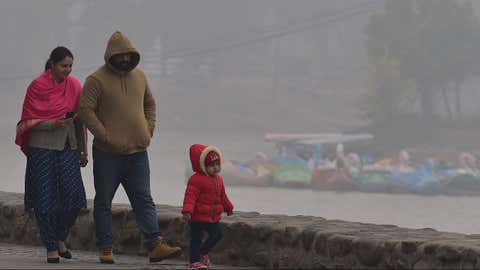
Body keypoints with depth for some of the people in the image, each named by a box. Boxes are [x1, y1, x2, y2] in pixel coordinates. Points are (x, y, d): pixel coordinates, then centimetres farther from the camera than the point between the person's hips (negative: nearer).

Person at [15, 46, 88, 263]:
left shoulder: (74, 86, 7)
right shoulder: (37, 87, -5)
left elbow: (79, 121, 13)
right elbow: (28, 121, -5)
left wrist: (83, 150, 13)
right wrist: (53, 125, -19)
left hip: (68, 148, 4)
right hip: (42, 148, -4)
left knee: (73, 199, -4)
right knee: (46, 200, -3)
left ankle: (60, 237, 20)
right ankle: (51, 248, 6)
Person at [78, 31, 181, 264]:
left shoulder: (139, 76, 12)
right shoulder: (97, 80, -7)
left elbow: (150, 104, 25)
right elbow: (85, 109, -12)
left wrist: (148, 130, 11)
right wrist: (105, 136, -16)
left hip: (137, 151, 5)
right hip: (107, 153, -5)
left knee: (144, 200, -1)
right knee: (103, 201, 2)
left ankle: (156, 245, -7)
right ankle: (105, 249, 7)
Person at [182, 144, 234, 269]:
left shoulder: (218, 179, 10)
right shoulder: (196, 179, -17)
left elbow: (222, 196, 24)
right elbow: (190, 196, -24)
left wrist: (228, 207, 31)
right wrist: (187, 211, -35)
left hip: (213, 216, 8)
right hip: (197, 216, -8)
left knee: (217, 234, 13)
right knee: (196, 238, -3)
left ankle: (202, 253, 30)